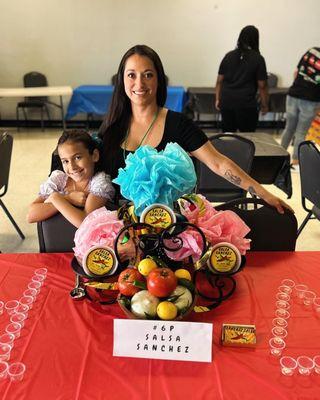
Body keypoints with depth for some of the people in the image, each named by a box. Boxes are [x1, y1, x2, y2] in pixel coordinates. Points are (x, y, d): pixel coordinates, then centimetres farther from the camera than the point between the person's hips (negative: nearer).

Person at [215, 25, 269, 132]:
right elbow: (262, 86, -3)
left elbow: (219, 81, 8)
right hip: (246, 104, -4)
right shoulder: (258, 59, -4)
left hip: (226, 102, 4)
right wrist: (264, 105, 6)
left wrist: (217, 99, 17)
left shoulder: (228, 56, 8)